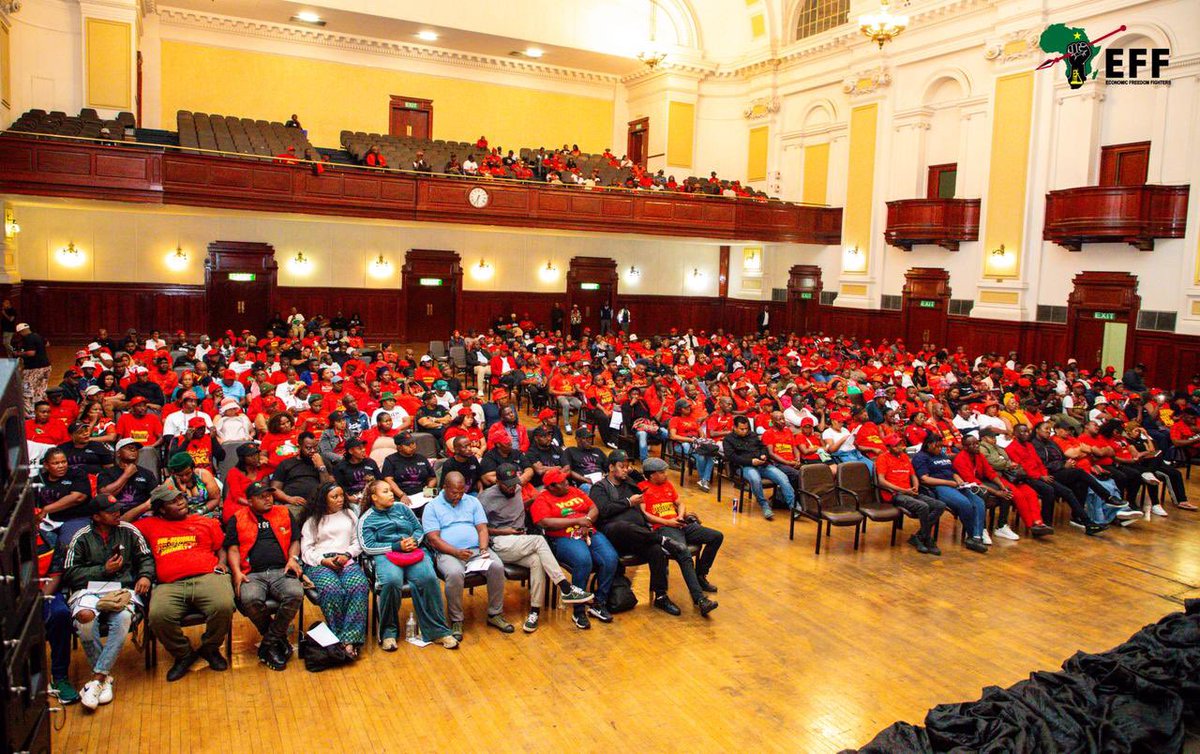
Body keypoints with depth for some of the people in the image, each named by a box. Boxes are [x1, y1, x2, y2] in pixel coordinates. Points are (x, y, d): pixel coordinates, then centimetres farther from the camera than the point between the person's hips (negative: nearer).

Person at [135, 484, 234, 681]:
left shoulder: (206, 522, 23)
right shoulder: (150, 525, 25)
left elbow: (221, 547, 25)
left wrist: (222, 562, 5)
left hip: (207, 576, 0)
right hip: (169, 585, 1)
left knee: (224, 607, -31)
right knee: (157, 617, -32)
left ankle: (210, 648, 2)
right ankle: (183, 655, -1)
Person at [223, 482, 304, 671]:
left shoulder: (284, 513, 21)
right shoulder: (237, 519, 18)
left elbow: (294, 541, 19)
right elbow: (233, 549, 10)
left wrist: (293, 558, -1)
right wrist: (237, 572, -7)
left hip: (281, 571, 1)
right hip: (252, 574, -1)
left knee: (295, 594, -32)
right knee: (250, 599, -35)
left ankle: (270, 643, -12)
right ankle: (279, 638, -10)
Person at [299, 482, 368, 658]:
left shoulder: (350, 514, 24)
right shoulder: (312, 520, 17)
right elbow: (306, 549, 8)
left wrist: (347, 555, -3)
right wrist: (323, 560, -10)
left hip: (347, 561, 2)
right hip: (319, 563, -1)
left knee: (360, 587, -34)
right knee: (332, 590, -37)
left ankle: (350, 639, -37)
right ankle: (340, 637, -29)